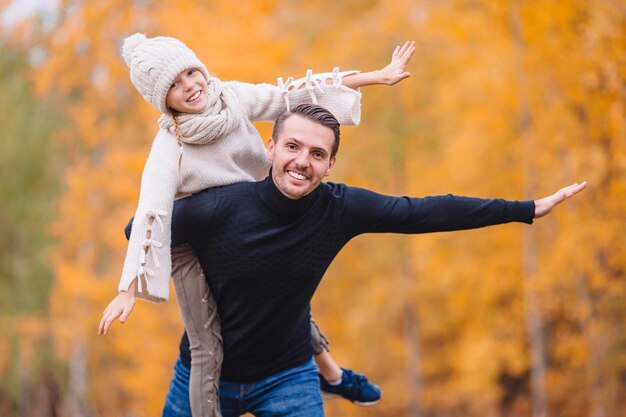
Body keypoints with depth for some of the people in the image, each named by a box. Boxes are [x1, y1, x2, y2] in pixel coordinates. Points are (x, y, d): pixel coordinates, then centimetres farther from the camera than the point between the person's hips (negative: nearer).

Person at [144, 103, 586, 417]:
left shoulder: (340, 208, -16)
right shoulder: (216, 209, -23)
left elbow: (426, 212, -8)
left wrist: (528, 209, -4)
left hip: (287, 378, 1)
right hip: (206, 375, -1)